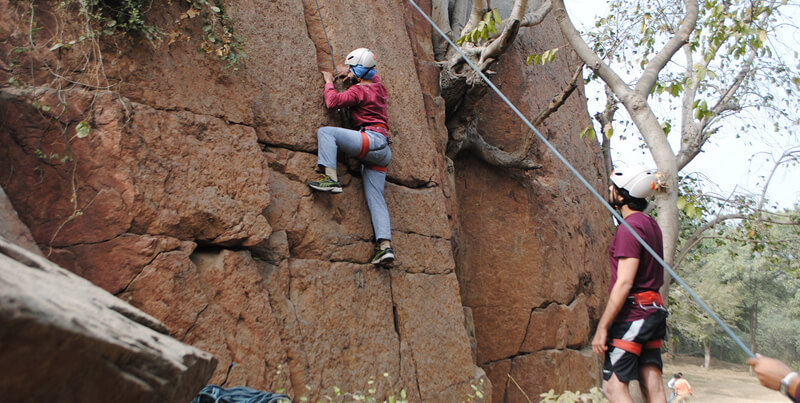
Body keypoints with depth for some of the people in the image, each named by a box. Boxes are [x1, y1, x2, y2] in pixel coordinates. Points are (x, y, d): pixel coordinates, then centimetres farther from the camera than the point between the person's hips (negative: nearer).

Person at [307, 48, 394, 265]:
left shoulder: (359, 90, -3)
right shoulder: (377, 86, 22)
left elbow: (333, 101, -7)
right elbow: (372, 72, 46)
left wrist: (329, 82, 11)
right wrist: (352, 76, 34)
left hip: (372, 139, -9)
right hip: (382, 152, 9)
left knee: (326, 132, -10)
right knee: (375, 196, 1)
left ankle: (330, 177, -26)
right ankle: (385, 245, -10)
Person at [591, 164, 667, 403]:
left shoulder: (630, 228, -15)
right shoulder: (651, 224, 15)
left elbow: (624, 283, -20)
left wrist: (602, 327, -17)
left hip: (632, 316, -10)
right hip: (653, 311, 10)